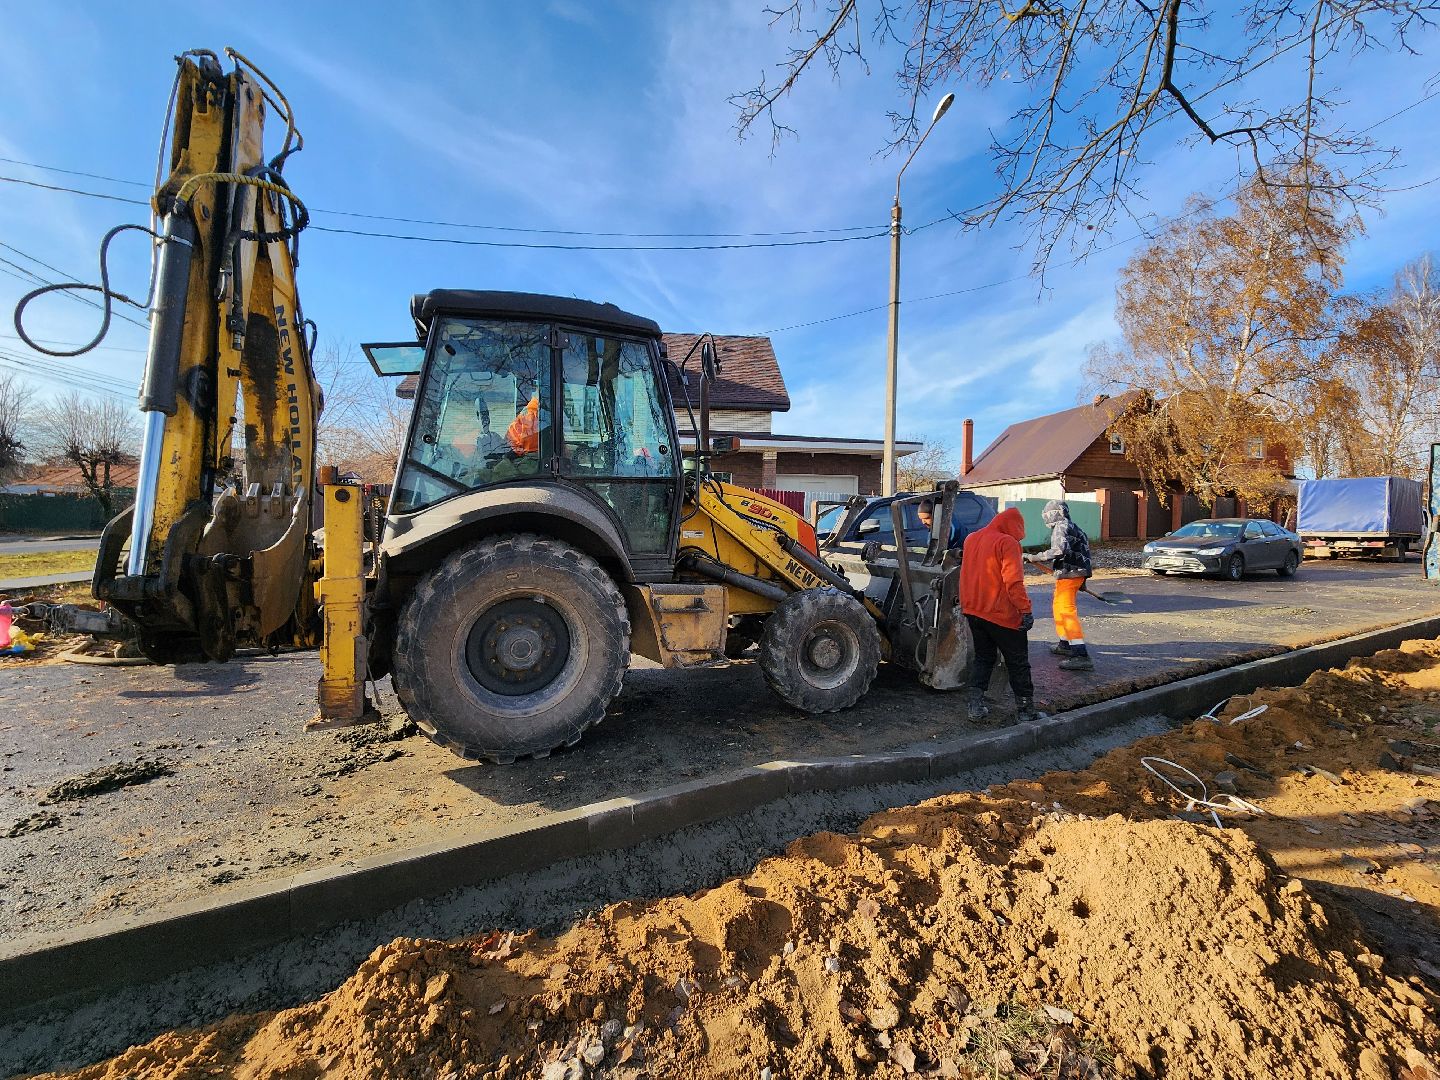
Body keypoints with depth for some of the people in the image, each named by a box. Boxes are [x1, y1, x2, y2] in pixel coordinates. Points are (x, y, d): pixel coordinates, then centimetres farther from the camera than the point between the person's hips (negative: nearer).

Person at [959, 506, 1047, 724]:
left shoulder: (971, 539, 10)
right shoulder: (1007, 542, -15)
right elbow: (1013, 581, -21)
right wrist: (1026, 610, -19)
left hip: (973, 611, 7)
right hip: (1001, 614, -7)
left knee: (983, 657, 18)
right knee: (1017, 663, 7)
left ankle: (976, 706, 13)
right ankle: (1025, 710, 13)